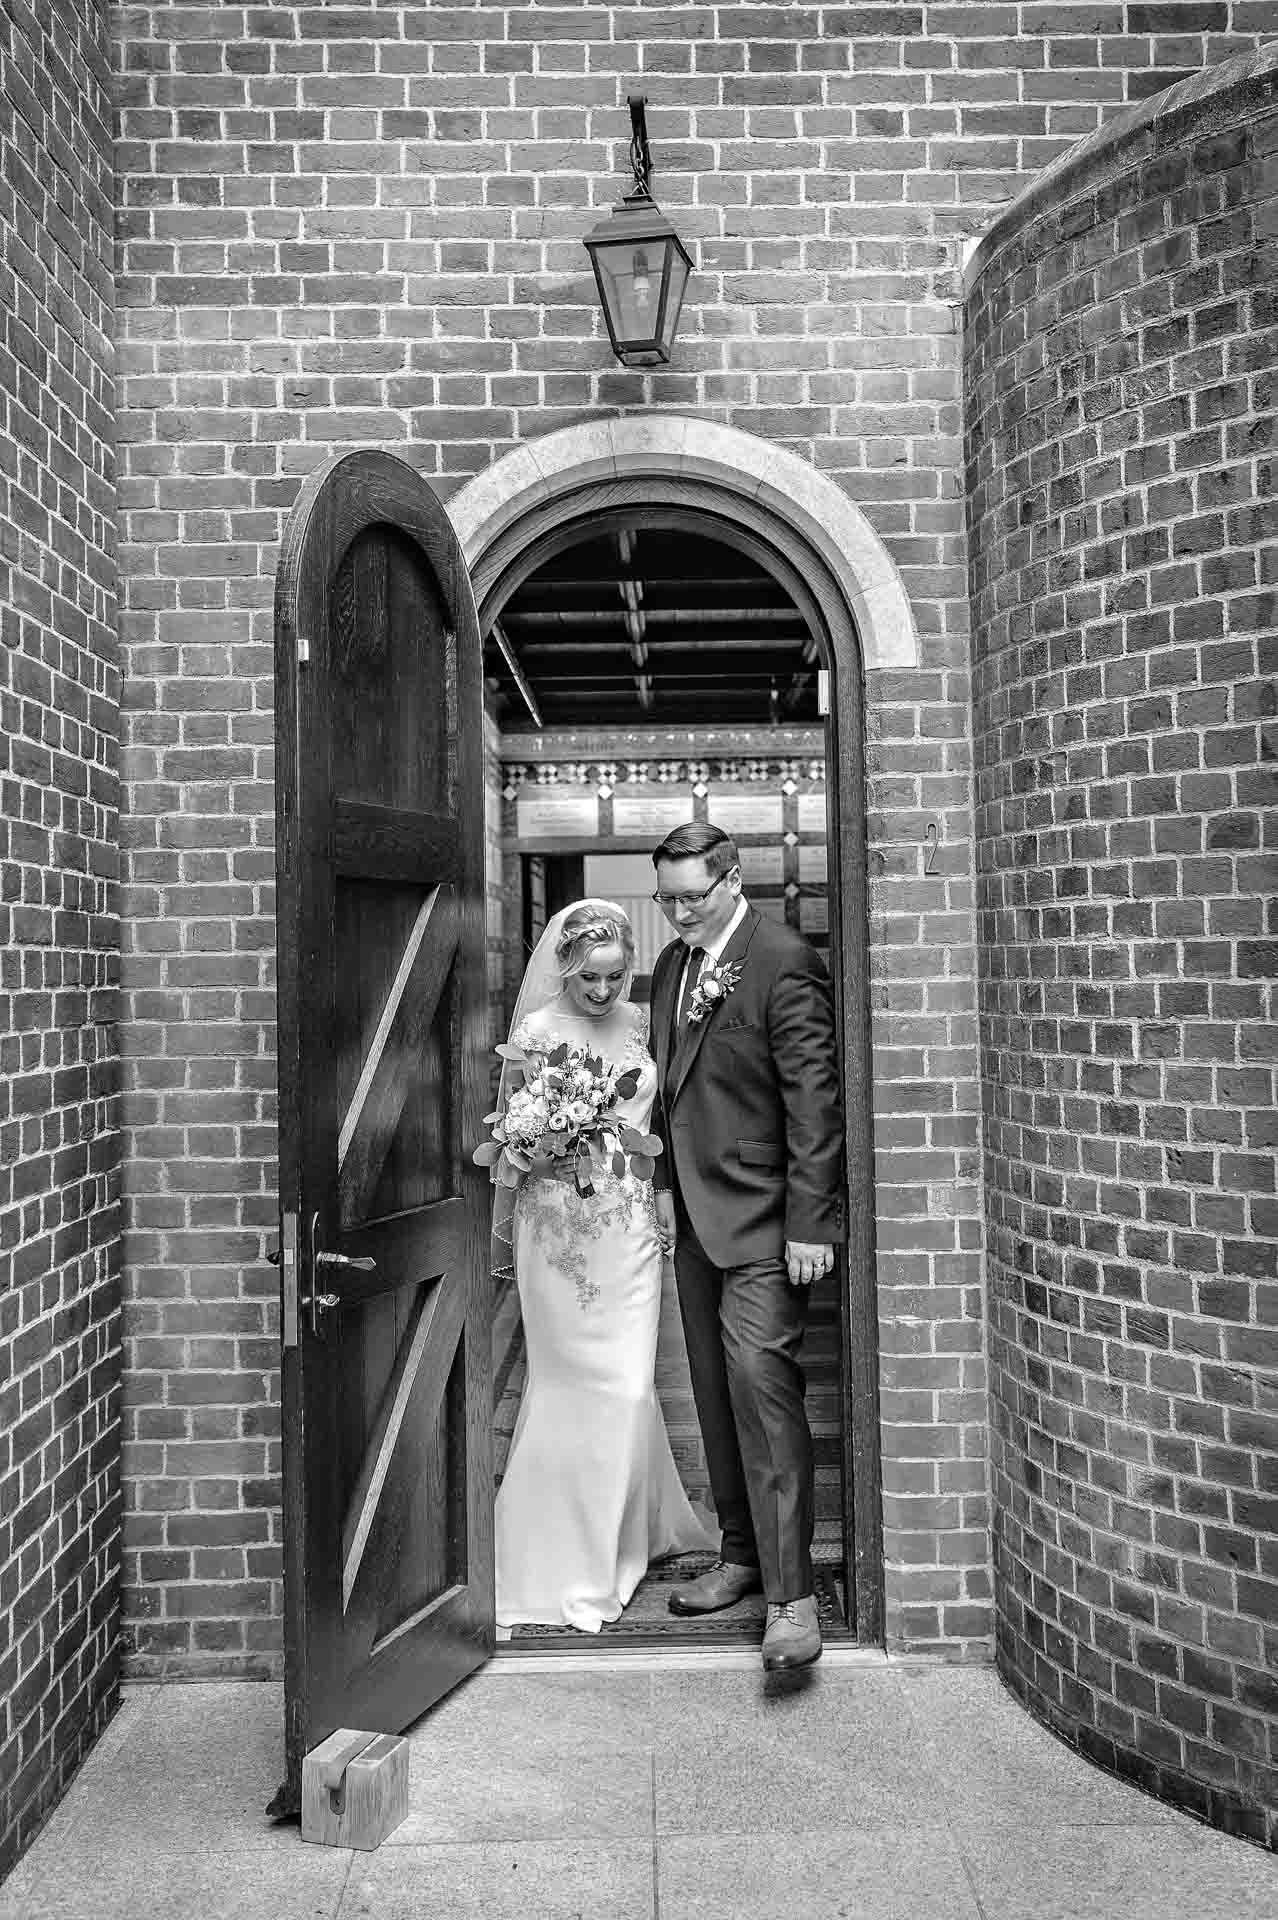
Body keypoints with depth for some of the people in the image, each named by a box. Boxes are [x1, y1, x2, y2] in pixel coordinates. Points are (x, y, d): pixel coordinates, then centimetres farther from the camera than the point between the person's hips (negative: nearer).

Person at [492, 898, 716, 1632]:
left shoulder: (643, 1023, 6)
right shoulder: (535, 1032, -6)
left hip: (631, 1226, 3)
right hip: (559, 1226, -3)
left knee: (628, 1383, 4)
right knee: (574, 1384, 3)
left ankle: (623, 1537, 26)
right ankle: (565, 1561, 19)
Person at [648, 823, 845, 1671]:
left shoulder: (785, 961, -13)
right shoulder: (673, 964, 12)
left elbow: (814, 1100, -16)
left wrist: (810, 1224, -18)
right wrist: (667, 1181, 13)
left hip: (763, 1218, -8)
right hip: (696, 1215, 8)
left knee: (761, 1383, -12)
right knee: (717, 1392, 13)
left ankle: (792, 1595, -5)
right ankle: (741, 1555, 27)